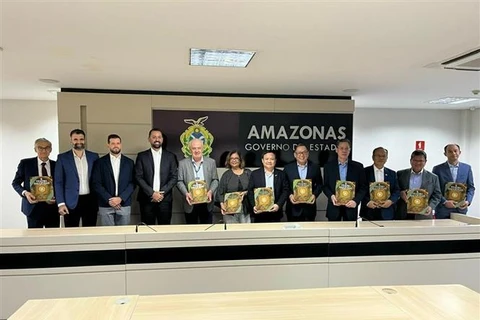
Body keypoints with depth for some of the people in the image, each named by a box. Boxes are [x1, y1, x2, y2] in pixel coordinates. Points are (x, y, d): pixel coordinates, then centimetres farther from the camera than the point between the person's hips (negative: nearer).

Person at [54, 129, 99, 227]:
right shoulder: (62, 157, 2)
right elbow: (58, 182, 0)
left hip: (90, 200, 2)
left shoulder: (94, 156, 7)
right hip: (71, 202, -1)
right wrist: (61, 203, -8)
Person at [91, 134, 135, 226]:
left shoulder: (129, 162, 7)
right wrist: (109, 199, -11)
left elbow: (132, 183, 2)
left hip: (124, 205, 1)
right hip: (105, 206, -1)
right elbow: (96, 184, -1)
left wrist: (121, 198, -10)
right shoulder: (100, 162, 4)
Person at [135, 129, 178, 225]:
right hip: (147, 199, 0)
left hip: (165, 199, 1)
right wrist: (152, 193, -11)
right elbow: (138, 177, -1)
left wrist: (162, 192, -9)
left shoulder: (170, 156, 7)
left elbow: (174, 177, 2)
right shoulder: (142, 156, 5)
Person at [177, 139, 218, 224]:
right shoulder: (183, 163, 1)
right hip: (190, 202, -1)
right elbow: (180, 181, 1)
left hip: (207, 203, 1)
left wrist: (210, 191, -13)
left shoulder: (211, 162, 4)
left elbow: (215, 180, 5)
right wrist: (186, 193, -16)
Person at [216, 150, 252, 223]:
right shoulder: (226, 174, 9)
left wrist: (246, 192, -11)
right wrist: (222, 204, -11)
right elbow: (220, 191, 4)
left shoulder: (248, 173, 10)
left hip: (246, 209, 1)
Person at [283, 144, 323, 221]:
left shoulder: (315, 167, 3)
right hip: (293, 208, -1)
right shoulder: (288, 168, 0)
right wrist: (289, 195, -14)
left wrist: (315, 195, -9)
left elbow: (319, 184, 8)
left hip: (309, 207, 1)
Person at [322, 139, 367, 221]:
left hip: (350, 206, 0)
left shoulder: (358, 166, 3)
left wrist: (356, 201, -13)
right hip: (334, 206, 0)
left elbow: (363, 187, 2)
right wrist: (331, 196, -14)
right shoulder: (328, 166, 3)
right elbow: (325, 186, 5)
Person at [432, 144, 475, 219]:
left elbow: (471, 187, 10)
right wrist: (444, 202, -15)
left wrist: (468, 201, -5)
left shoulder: (467, 168, 8)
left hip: (461, 209, 2)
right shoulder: (438, 169, -1)